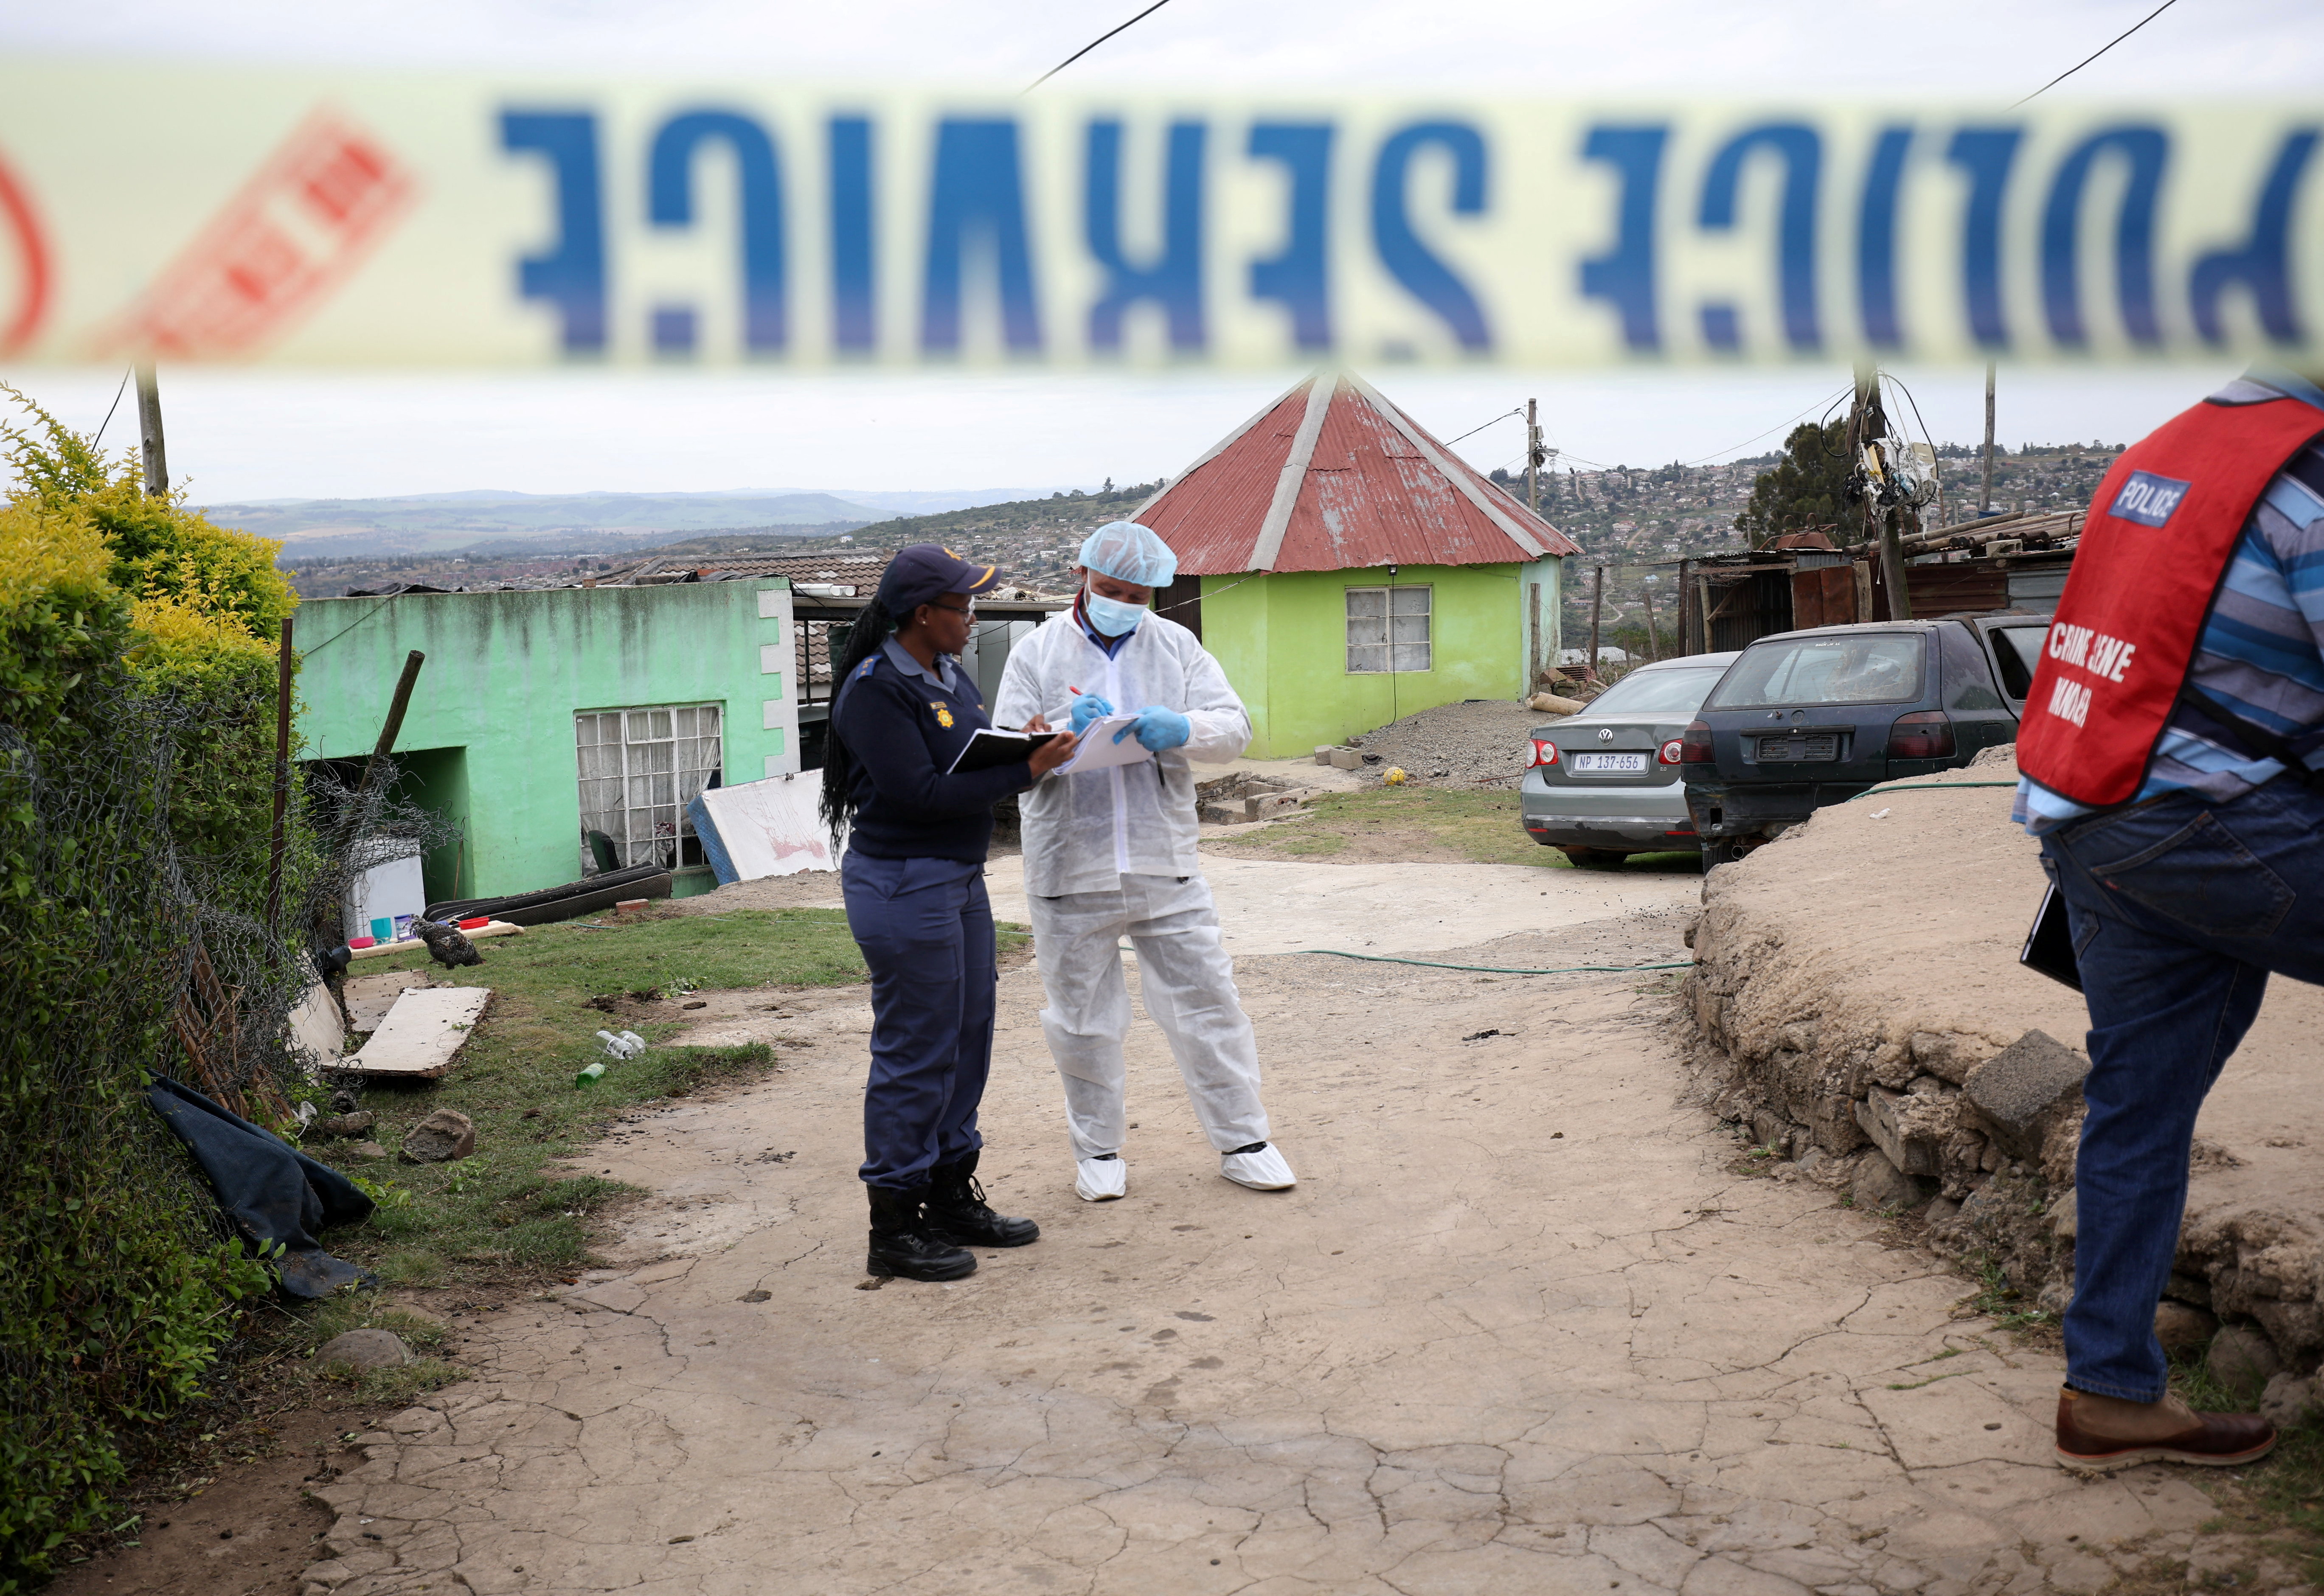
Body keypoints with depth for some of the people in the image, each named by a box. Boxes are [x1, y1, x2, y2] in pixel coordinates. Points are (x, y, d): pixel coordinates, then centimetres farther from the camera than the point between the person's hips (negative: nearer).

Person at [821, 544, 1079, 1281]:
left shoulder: (949, 674, 11)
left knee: (966, 1039, 15)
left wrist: (1025, 742, -3)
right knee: (915, 1054, -3)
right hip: (904, 887, -10)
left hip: (960, 879, 10)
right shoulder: (875, 689, -17)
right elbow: (920, 793, -23)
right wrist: (1025, 771, -22)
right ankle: (894, 1228, 7)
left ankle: (953, 1199, 29)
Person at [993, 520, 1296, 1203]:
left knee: (1207, 1003, 4)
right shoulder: (1036, 653, 3)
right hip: (1070, 872, -1)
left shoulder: (1177, 646, 6)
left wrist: (1182, 731, -20)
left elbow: (1235, 729, 1)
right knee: (1083, 1019, 9)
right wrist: (1063, 733, -22)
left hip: (1166, 866, 1)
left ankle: (1242, 1142, 17)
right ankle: (1098, 1151, 25)